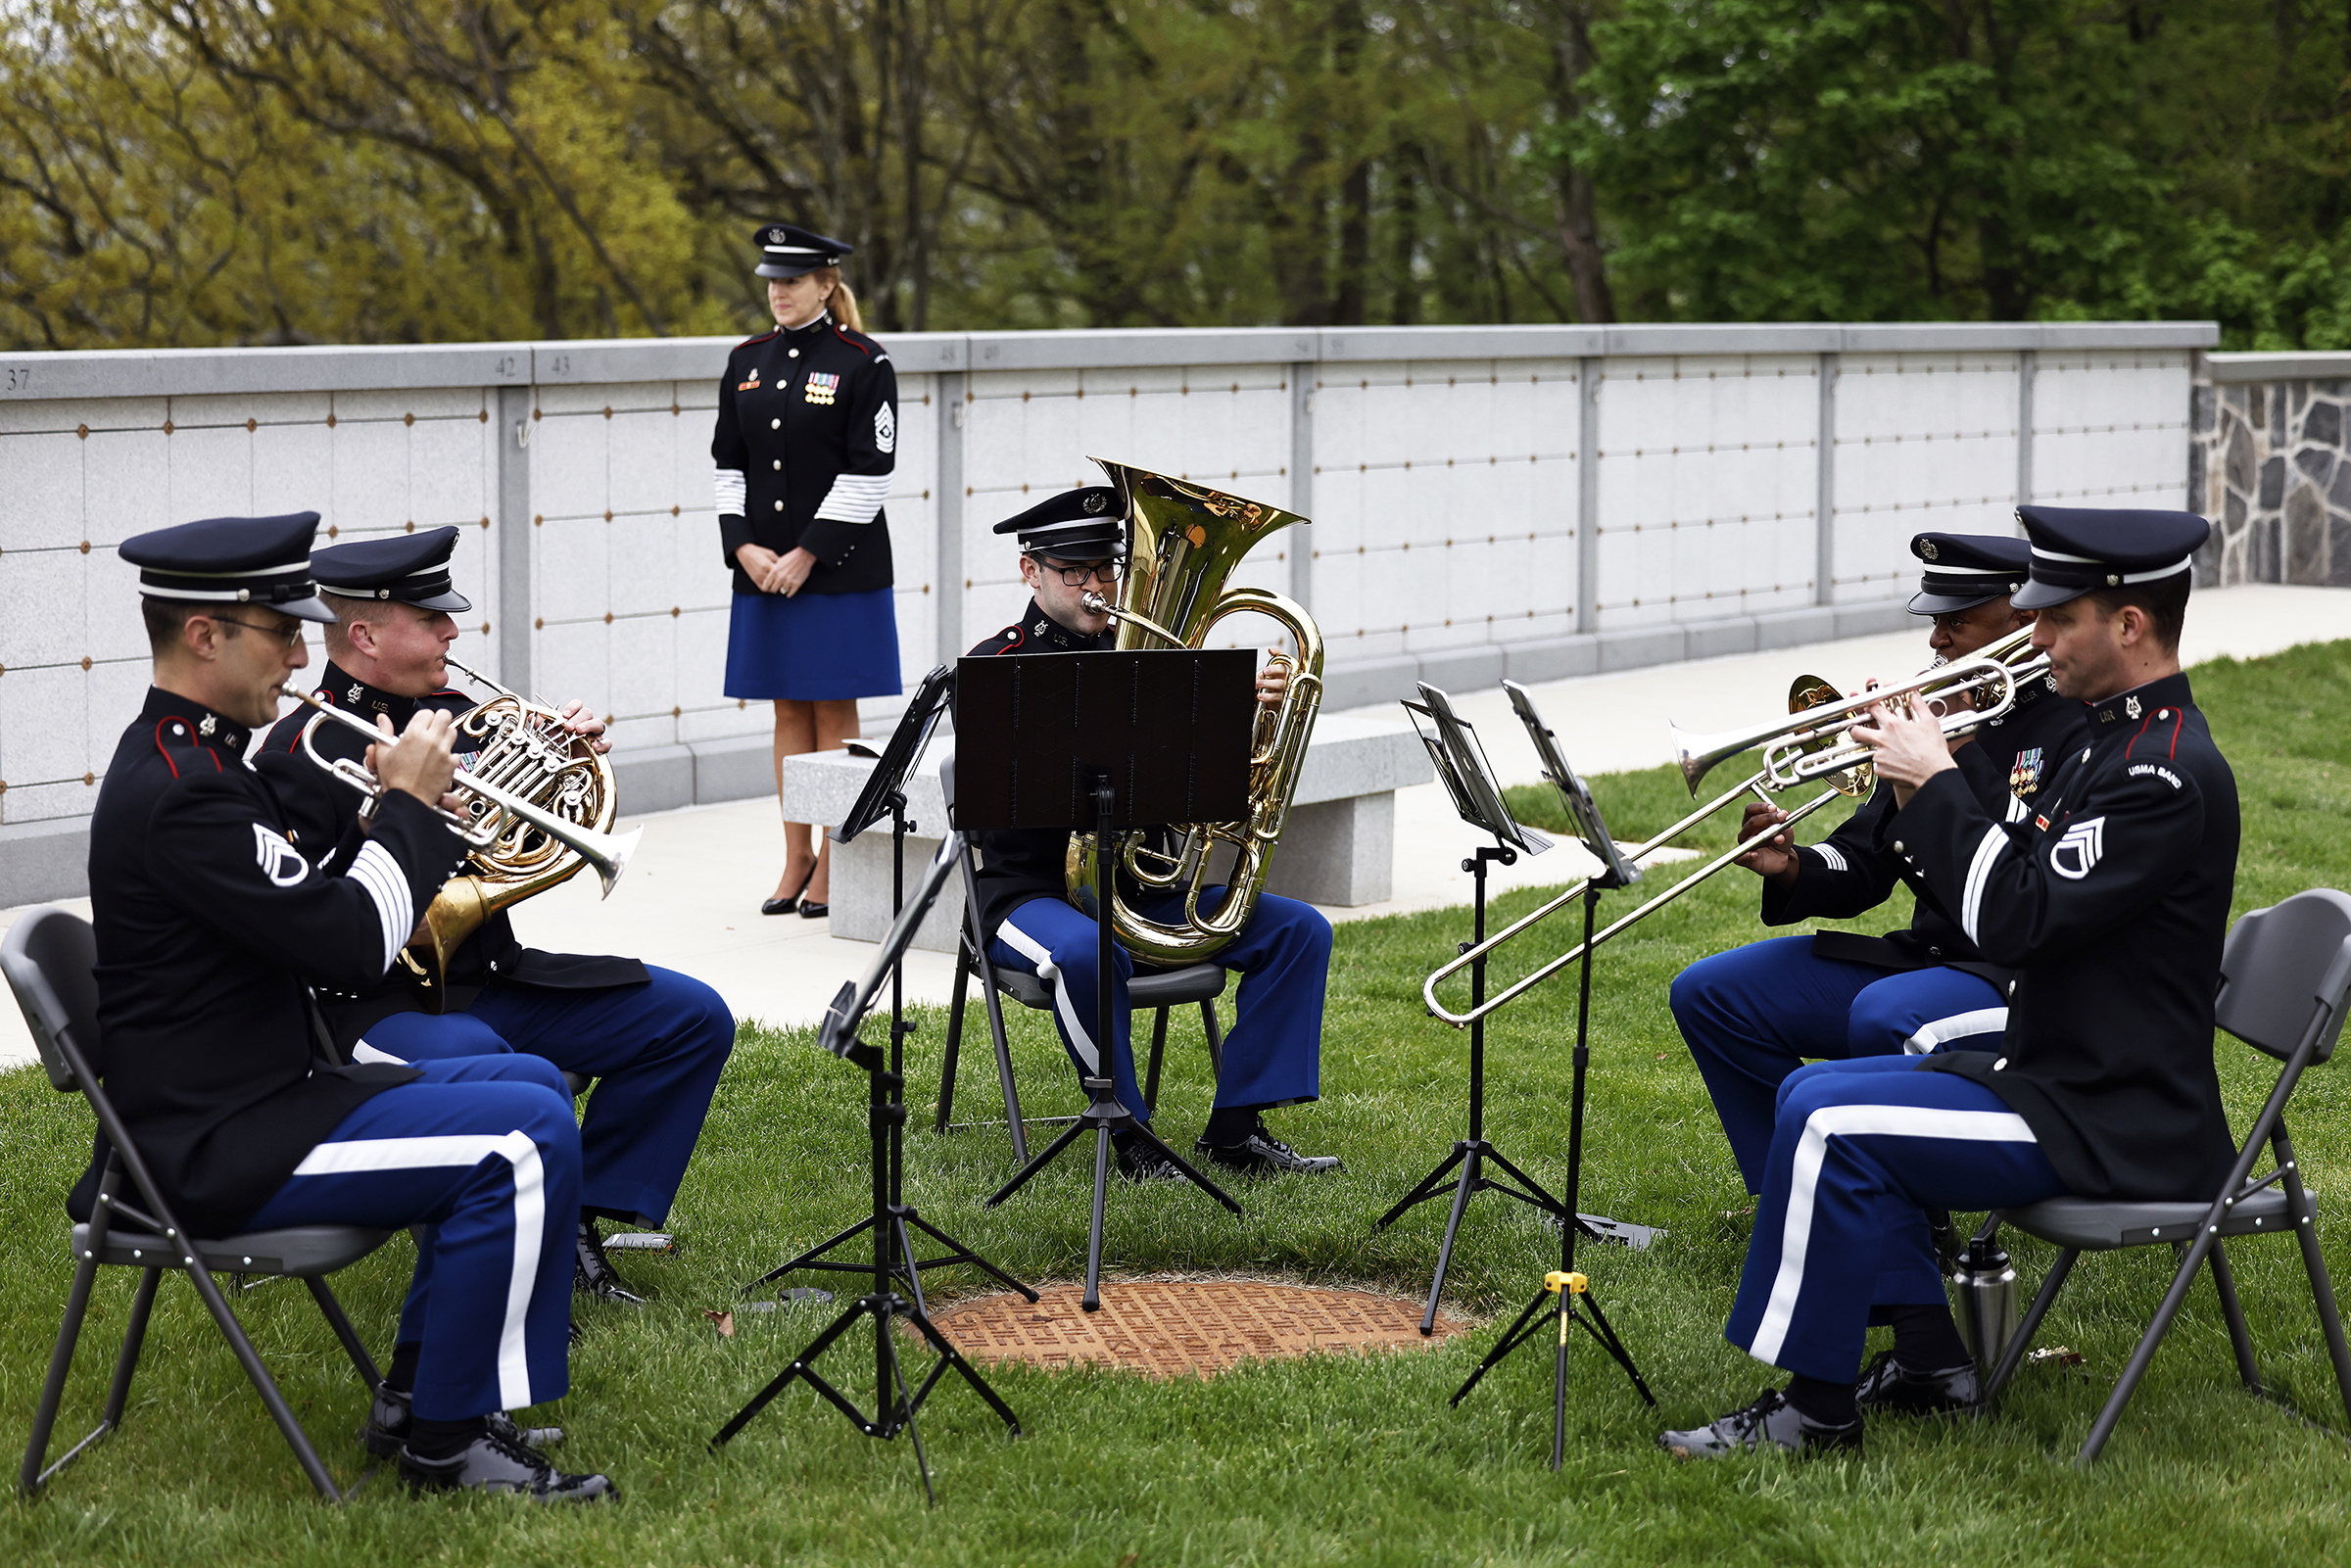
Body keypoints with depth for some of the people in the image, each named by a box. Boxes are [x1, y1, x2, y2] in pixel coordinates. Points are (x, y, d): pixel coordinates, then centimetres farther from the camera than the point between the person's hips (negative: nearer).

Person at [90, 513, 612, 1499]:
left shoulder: (191, 754, 12)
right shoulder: (178, 791, -22)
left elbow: (315, 917, 17)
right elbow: (353, 945, -24)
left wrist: (403, 807, 3)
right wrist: (409, 803, -9)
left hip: (263, 1092, 11)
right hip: (218, 1144, -11)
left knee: (530, 1083, 18)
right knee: (526, 1138, -19)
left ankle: (425, 1378, 21)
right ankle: (451, 1438, -8)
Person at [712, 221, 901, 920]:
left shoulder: (862, 363, -7)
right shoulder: (748, 363, 9)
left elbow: (868, 474, -11)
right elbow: (729, 464, 11)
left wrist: (807, 555, -14)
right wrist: (744, 547, -4)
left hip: (838, 567, -5)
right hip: (764, 570, 5)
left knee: (834, 710, 0)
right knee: (788, 711, 9)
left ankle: (833, 863, 5)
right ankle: (796, 857, 15)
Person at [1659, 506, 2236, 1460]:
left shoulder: (2170, 773, -20)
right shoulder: (2111, 742, 12)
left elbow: (2016, 920, -26)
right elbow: (2006, 889, 15)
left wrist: (1937, 783, -17)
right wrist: (1917, 802, 1)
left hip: (2113, 1127, -11)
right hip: (2052, 1072, 11)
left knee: (1829, 1123, -18)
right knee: (1814, 1097, 12)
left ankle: (1814, 1405, -7)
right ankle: (1927, 1357, 14)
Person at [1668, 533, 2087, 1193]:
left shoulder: (2082, 725, -10)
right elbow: (1862, 864, 13)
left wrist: (1960, 757, -22)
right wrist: (1793, 871, -9)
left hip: (2028, 978, -8)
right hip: (1927, 957, 8)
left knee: (1883, 1019, -37)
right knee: (1708, 993, 2)